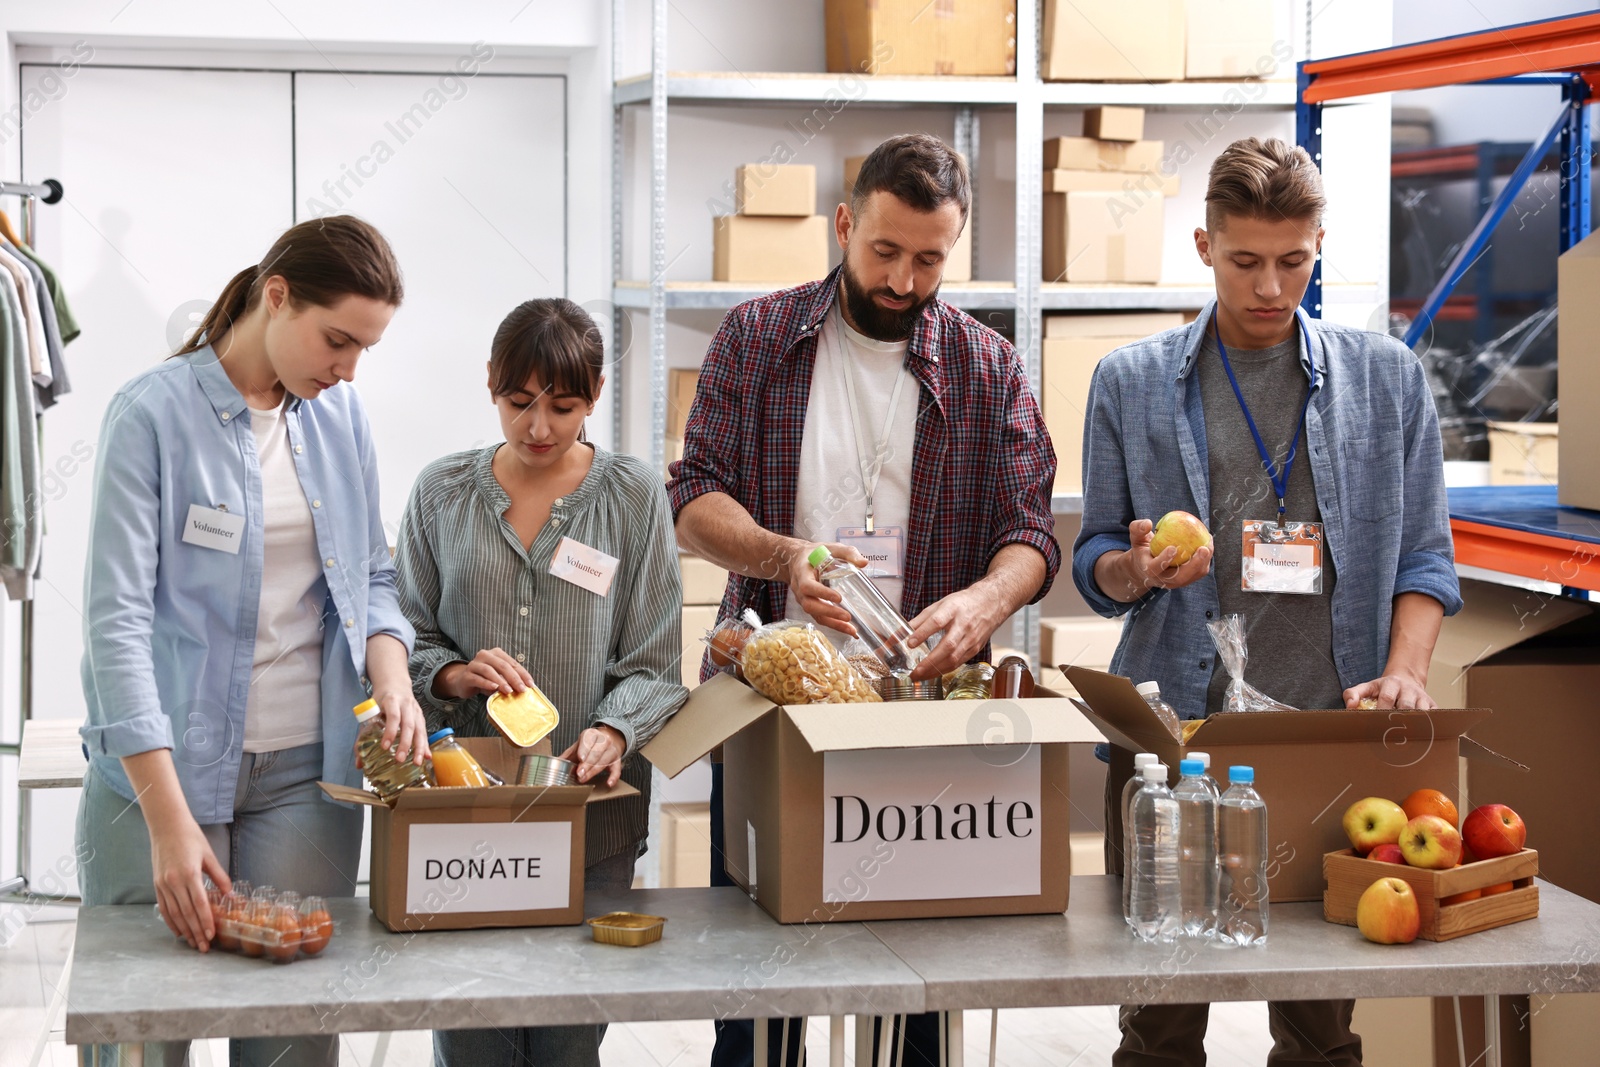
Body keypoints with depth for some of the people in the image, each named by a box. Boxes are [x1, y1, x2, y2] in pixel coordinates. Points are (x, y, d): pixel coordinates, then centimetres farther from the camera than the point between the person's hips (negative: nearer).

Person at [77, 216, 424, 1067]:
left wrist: (391, 674, -7)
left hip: (306, 773, 4)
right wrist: (169, 821, -21)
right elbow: (117, 620, -15)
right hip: (164, 769, -4)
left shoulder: (341, 415, 8)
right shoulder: (154, 414, -10)